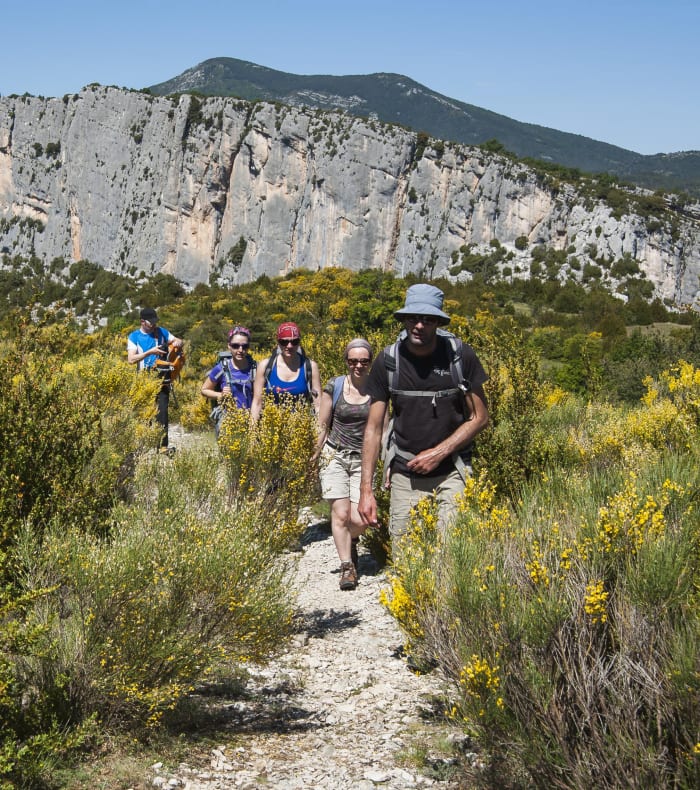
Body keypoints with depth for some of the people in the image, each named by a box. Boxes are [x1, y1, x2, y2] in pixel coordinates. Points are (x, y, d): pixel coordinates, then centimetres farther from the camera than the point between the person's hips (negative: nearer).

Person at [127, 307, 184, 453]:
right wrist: (150, 352, -21)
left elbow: (179, 341, 16)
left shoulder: (161, 332, 8)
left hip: (162, 379, 1)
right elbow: (131, 359, -10)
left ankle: (163, 446, -11)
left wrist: (177, 342, -9)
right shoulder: (134, 337, 1)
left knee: (162, 412, -8)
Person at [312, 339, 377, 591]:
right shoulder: (334, 387, 0)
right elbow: (323, 427, 7)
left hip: (364, 459, 0)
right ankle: (347, 567, 0)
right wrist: (314, 458, 8)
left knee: (359, 520, -8)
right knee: (340, 513, -11)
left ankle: (351, 542, 27)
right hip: (335, 456, 0)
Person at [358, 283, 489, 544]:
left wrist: (439, 453, -10)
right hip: (405, 474, 1)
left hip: (451, 471, -1)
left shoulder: (460, 355, -6)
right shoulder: (387, 361, -4)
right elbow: (374, 428, -1)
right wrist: (366, 489, -8)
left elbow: (479, 417, 1)